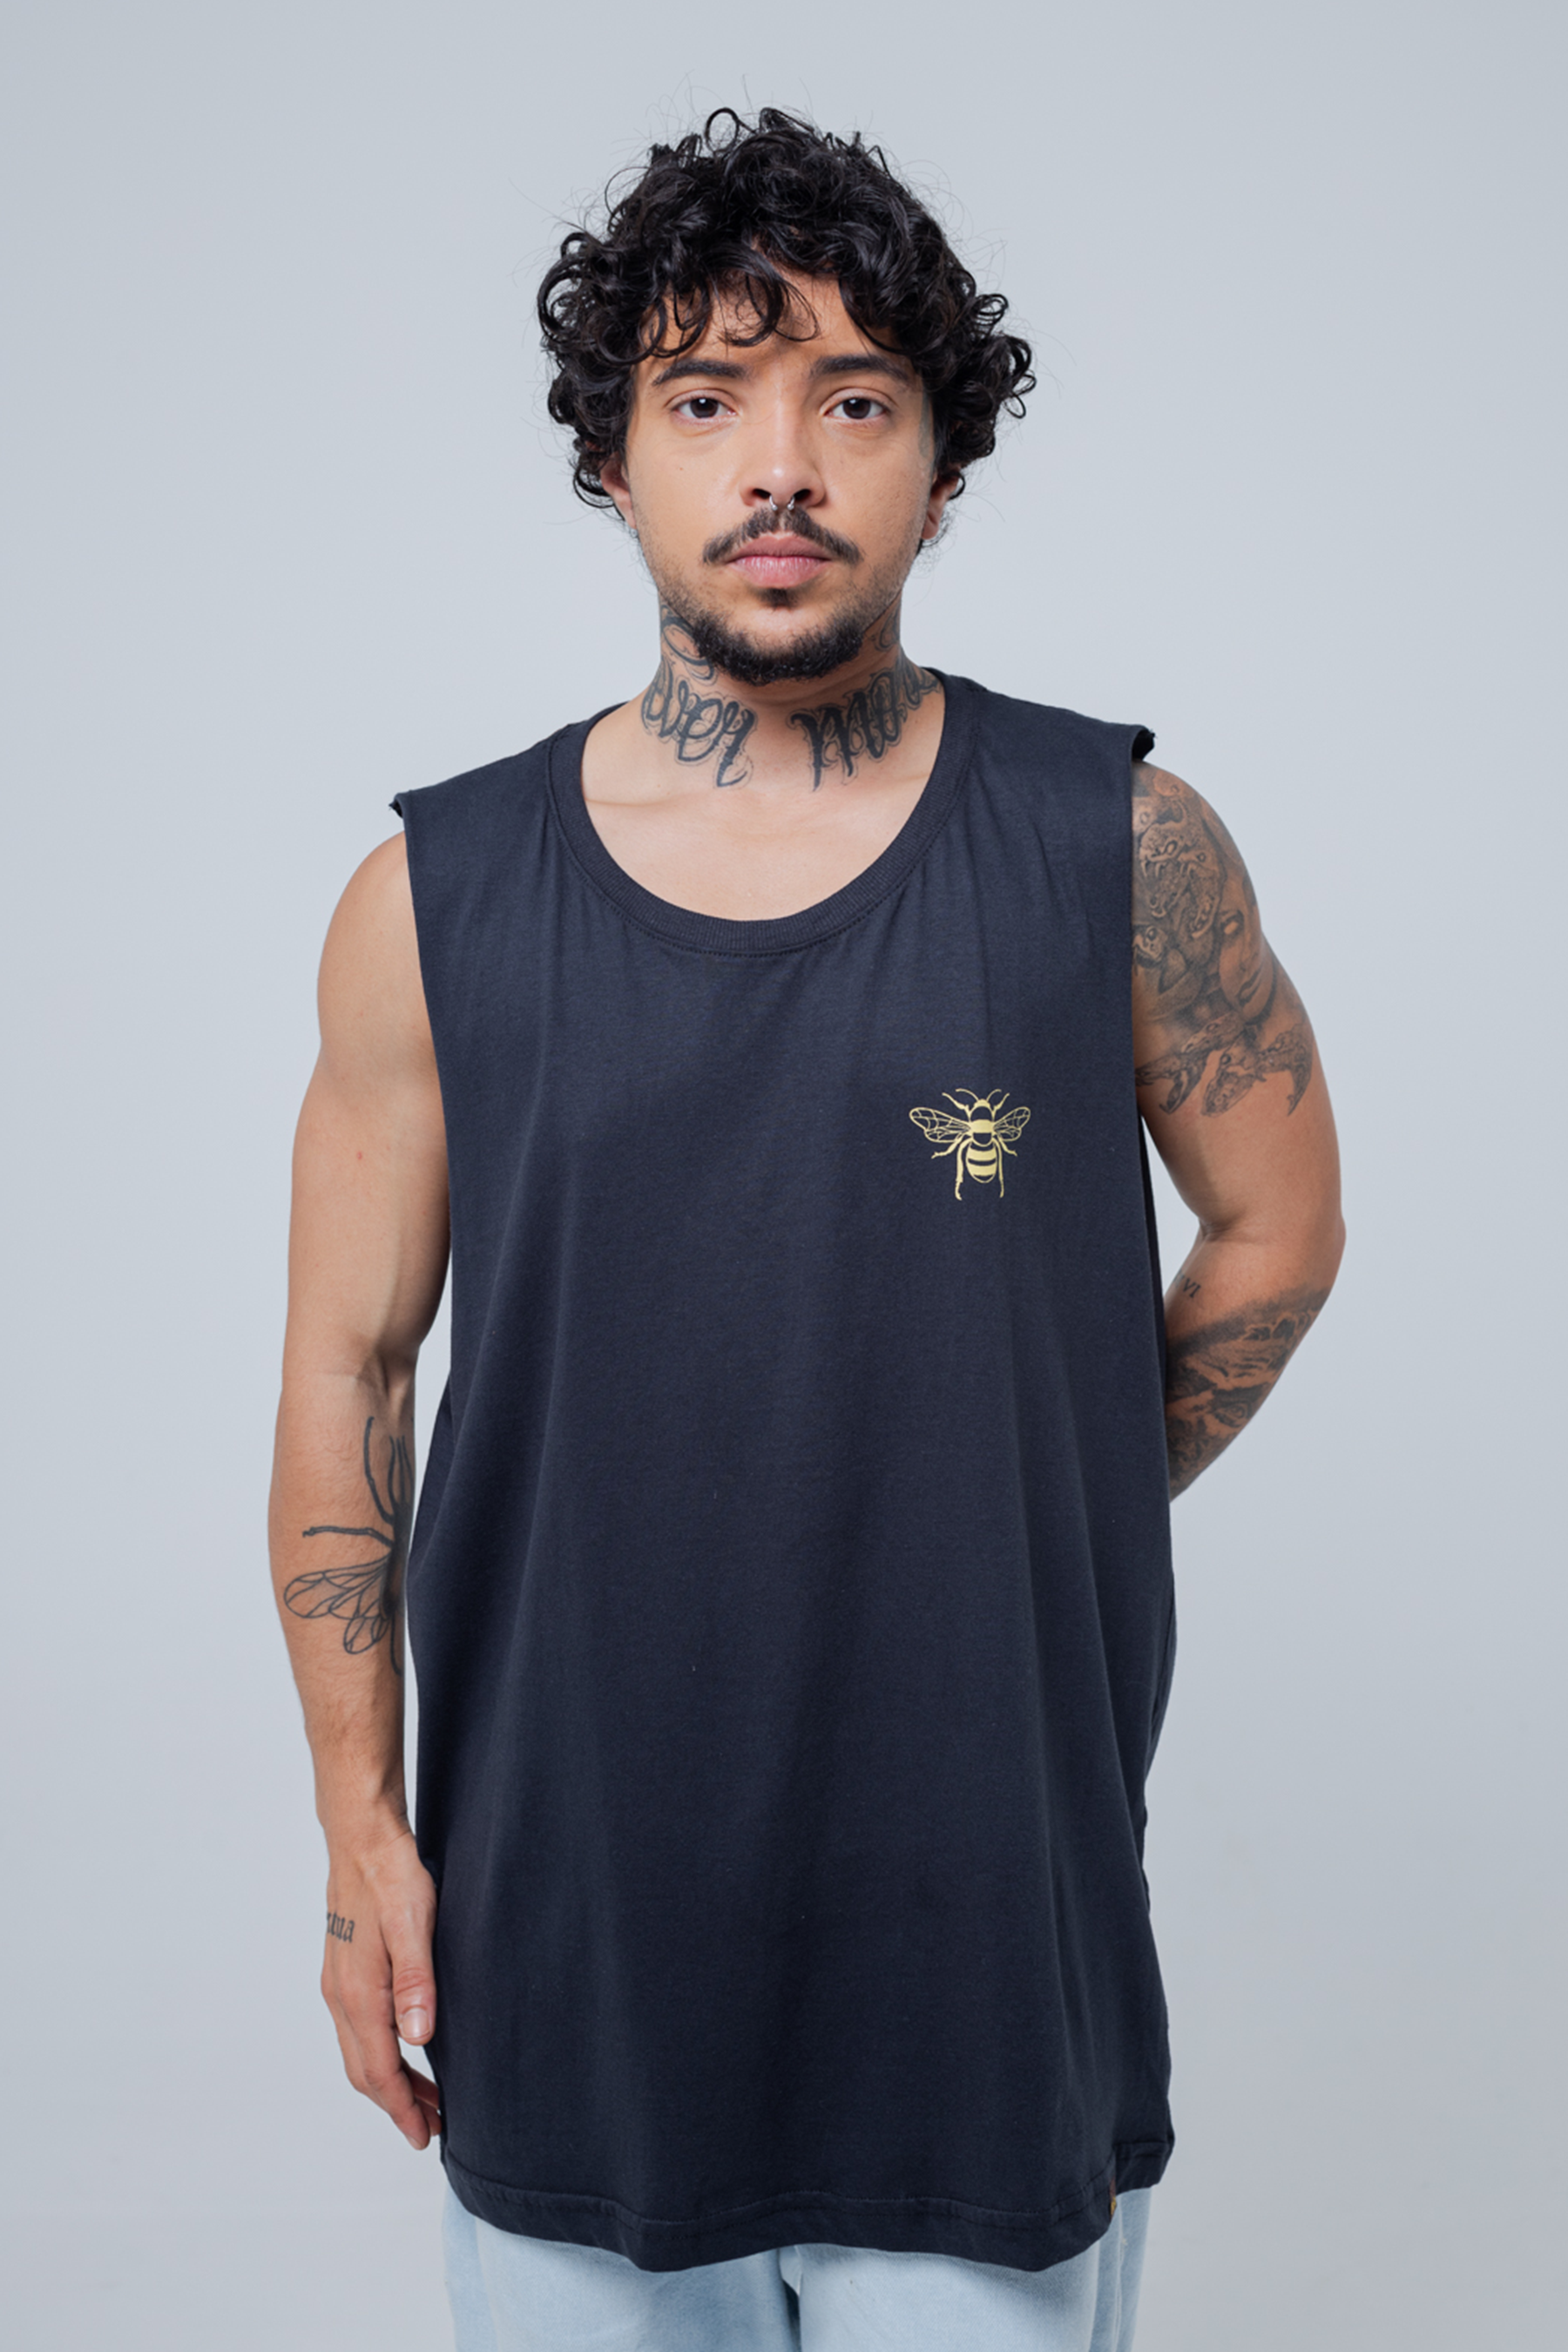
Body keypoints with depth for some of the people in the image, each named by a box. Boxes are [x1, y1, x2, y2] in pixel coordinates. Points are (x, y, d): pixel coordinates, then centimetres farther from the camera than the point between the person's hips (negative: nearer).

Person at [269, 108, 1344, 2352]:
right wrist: (363, 1830, 2)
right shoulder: (436, 903, -3)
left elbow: (1276, 1230, 7)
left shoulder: (1121, 850, -6)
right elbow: (348, 1367, 3)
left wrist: (1019, 1540, 5)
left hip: (988, 1931, -1)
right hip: (565, 1929, 1)